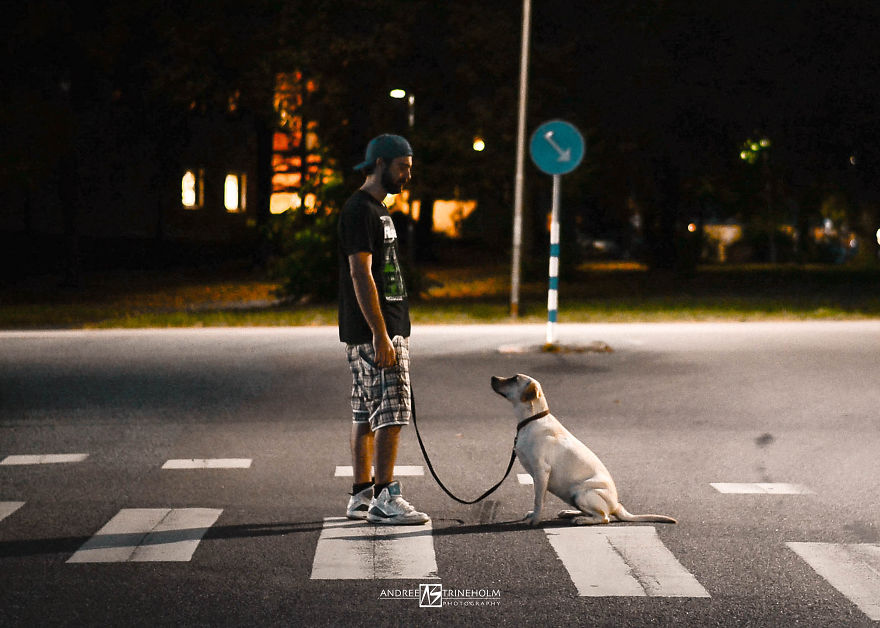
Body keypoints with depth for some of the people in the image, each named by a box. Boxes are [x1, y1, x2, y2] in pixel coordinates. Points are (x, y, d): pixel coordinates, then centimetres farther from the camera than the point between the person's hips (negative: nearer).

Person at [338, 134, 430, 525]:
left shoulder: (376, 210, 19)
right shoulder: (360, 210, -13)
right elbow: (361, 276, -20)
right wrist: (380, 336, -23)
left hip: (388, 331, 10)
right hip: (374, 334, -10)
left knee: (366, 415, 11)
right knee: (391, 414, -11)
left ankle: (361, 497, 15)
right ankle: (384, 499, -9)